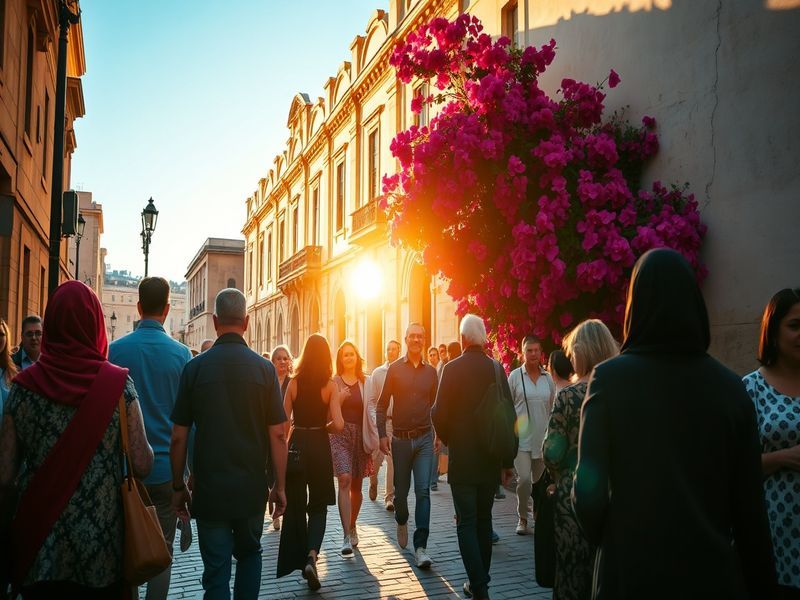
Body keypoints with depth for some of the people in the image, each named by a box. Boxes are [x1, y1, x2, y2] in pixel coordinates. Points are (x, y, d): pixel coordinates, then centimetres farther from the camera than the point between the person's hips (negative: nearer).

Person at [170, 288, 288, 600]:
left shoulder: (195, 367, -6)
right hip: (252, 487, 1)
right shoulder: (264, 368, -6)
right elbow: (278, 435, -6)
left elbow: (178, 437, -4)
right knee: (249, 553, 24)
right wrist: (280, 486, 4)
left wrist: (178, 487, 8)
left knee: (216, 569, 9)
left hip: (209, 488, -1)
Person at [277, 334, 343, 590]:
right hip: (319, 446, -1)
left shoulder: (294, 382, -3)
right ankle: (311, 556, -9)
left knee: (295, 504, 15)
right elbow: (338, 424, -14)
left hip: (296, 444, 1)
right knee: (318, 505, 11)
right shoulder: (330, 385, -7)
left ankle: (299, 559, 22)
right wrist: (323, 427, 7)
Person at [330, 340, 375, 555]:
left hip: (361, 433, 2)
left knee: (356, 485, 11)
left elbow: (371, 409, 3)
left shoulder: (366, 382, 6)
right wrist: (340, 398, -16)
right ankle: (347, 536, -16)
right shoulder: (334, 382, 3)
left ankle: (352, 527, 33)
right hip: (340, 433, -2)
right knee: (345, 480, -17)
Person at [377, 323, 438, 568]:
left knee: (423, 490, -7)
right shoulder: (394, 368, -1)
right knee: (401, 489, 12)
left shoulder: (430, 371, 5)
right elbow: (382, 404, 0)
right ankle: (402, 523, 42)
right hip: (400, 438, -1)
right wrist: (382, 434, -7)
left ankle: (420, 546, -5)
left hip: (424, 438, 1)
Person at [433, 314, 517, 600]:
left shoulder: (452, 368, -11)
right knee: (484, 520, 17)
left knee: (467, 523, 4)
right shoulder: (496, 368, -2)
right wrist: (508, 460, 5)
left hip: (462, 459, -4)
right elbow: (509, 416, -2)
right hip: (491, 459, 4)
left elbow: (439, 413, -13)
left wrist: (446, 438, 9)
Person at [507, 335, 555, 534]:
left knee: (540, 481, 11)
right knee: (524, 479, -12)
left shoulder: (548, 378, 6)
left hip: (542, 438, 3)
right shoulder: (515, 376, -3)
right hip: (521, 438, -3)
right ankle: (522, 519, 7)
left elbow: (553, 408, 13)